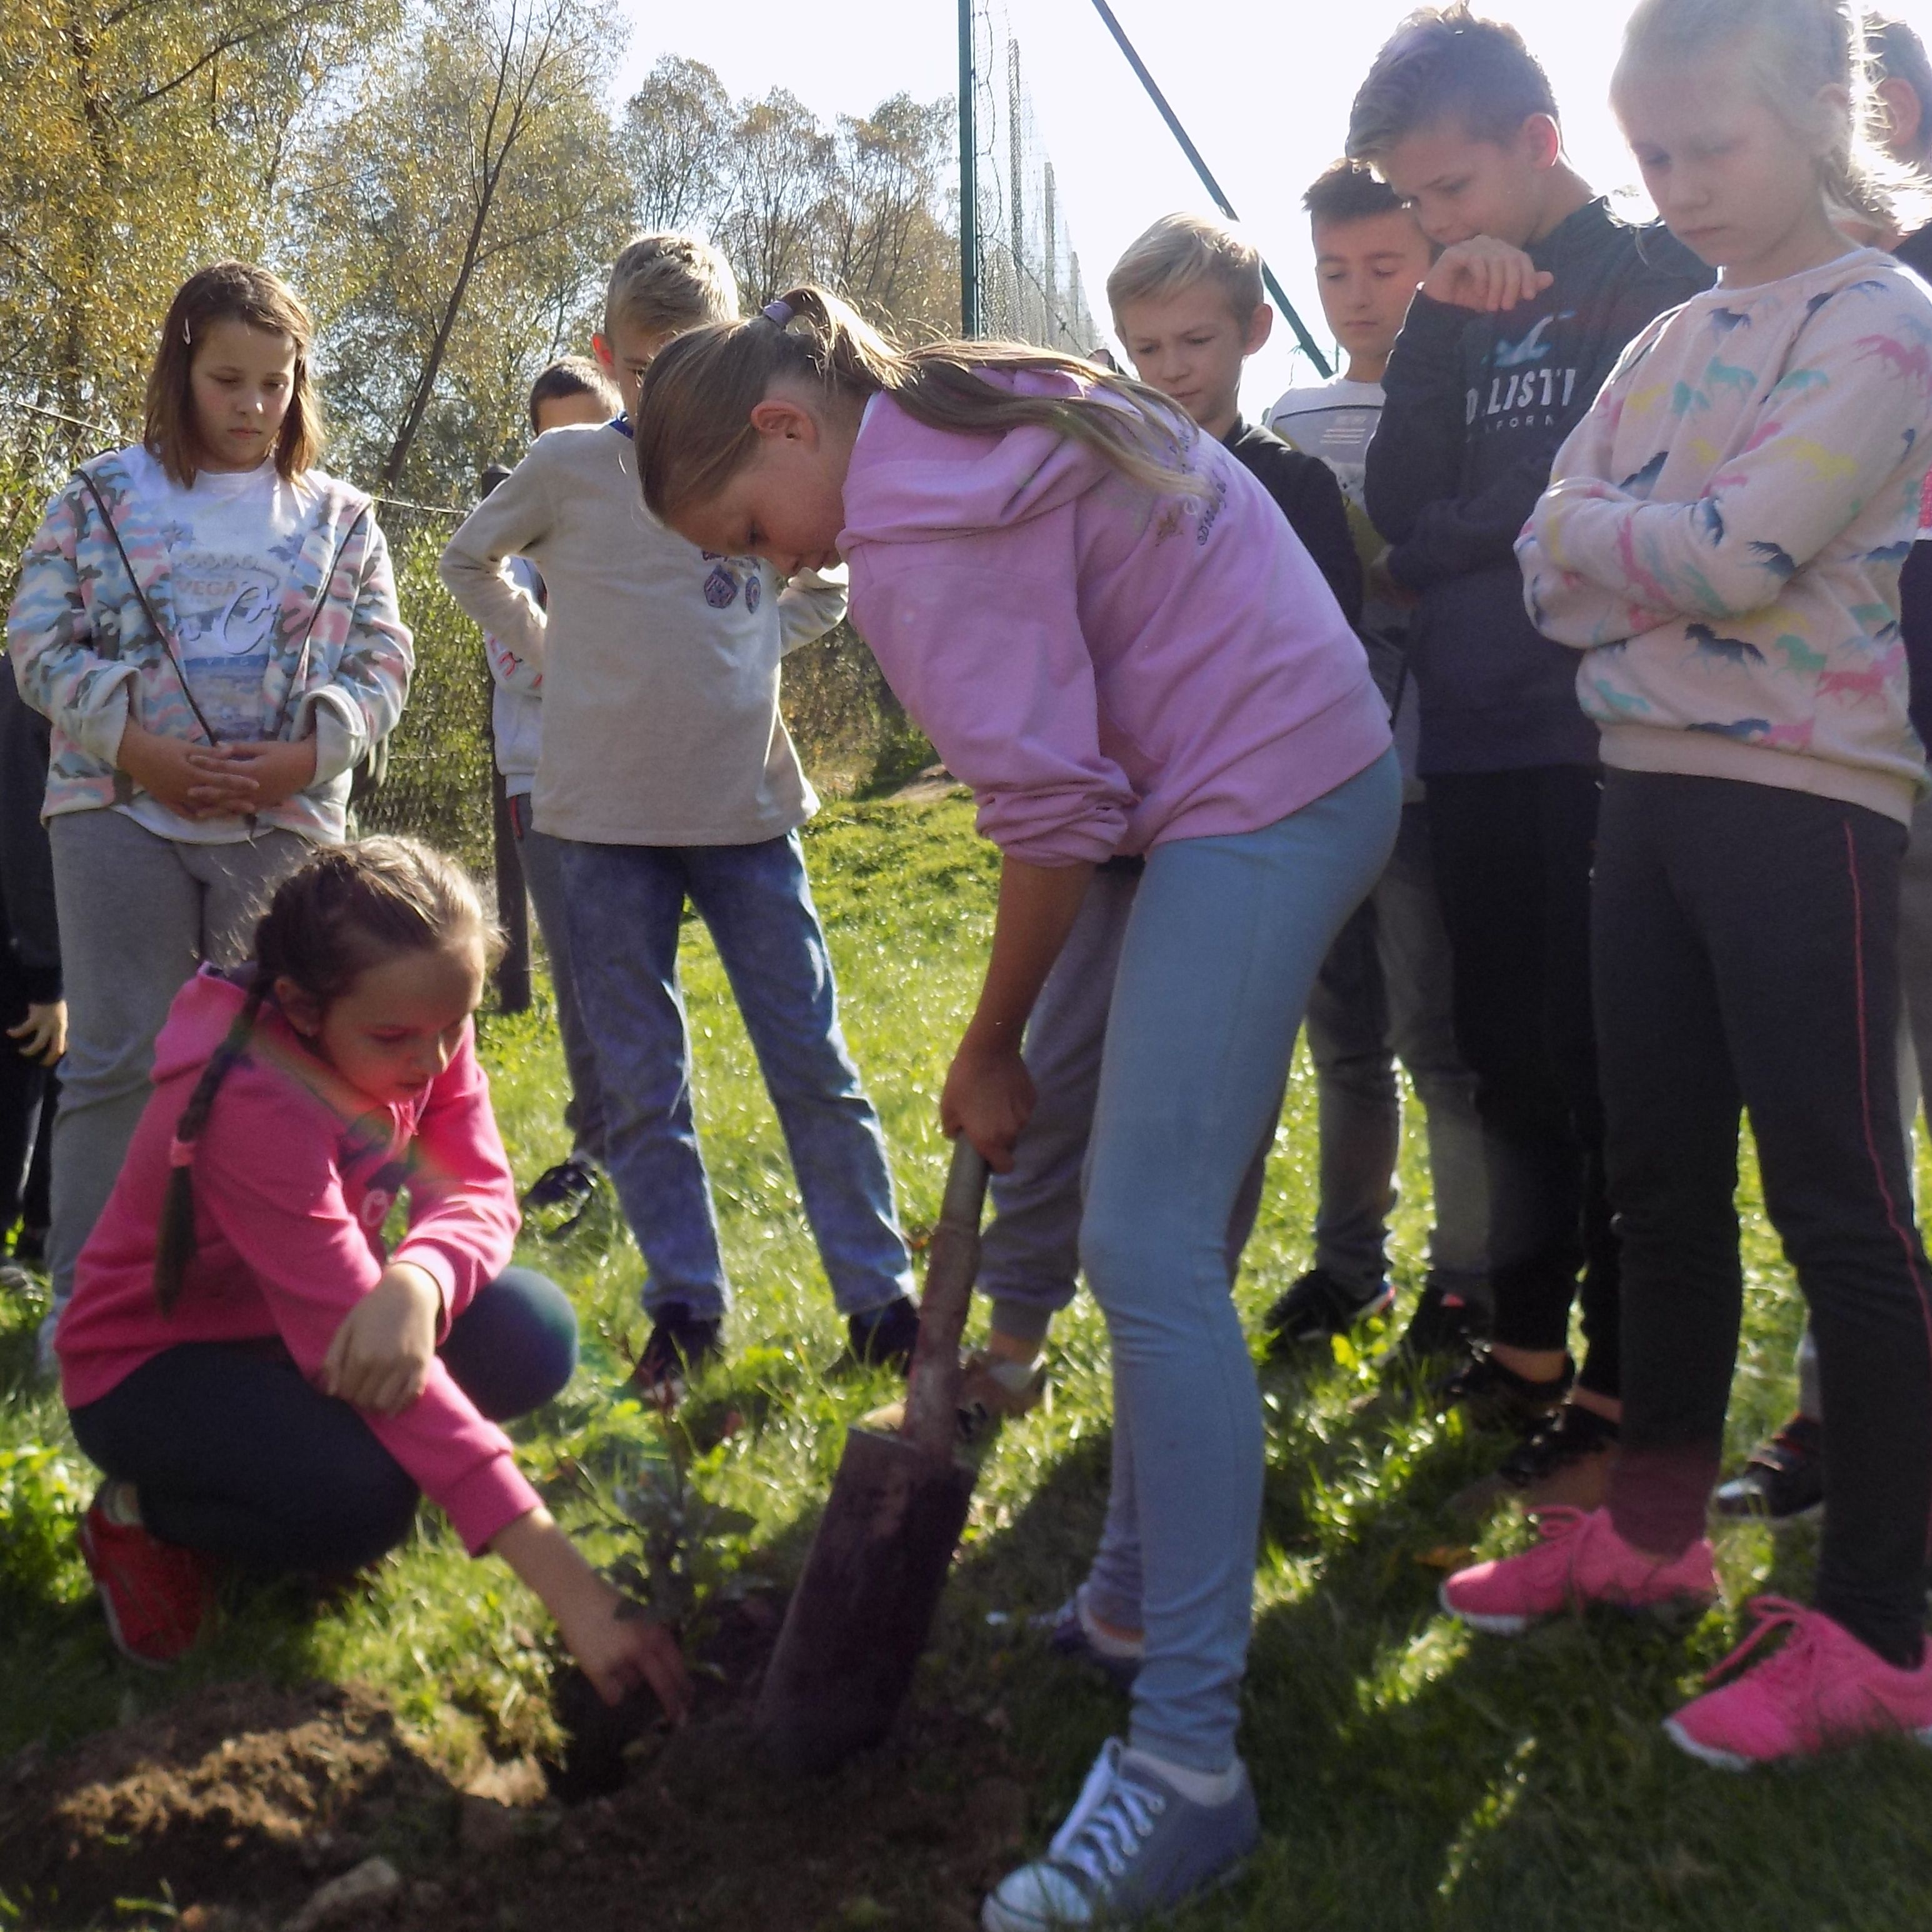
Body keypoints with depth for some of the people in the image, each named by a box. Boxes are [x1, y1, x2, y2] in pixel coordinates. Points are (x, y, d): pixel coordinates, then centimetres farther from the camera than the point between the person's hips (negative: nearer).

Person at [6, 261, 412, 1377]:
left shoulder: (340, 517, 9)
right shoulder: (103, 497, 4)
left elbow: (382, 662, 6)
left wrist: (305, 755, -11)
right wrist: (139, 746, -13)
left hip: (287, 822, 2)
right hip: (121, 813, -1)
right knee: (116, 1060, 1)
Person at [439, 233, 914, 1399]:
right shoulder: (569, 466, 1)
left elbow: (830, 581, 22)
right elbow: (471, 562, 18)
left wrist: (764, 643, 6)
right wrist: (548, 649, 6)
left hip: (748, 807, 0)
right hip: (608, 815, 0)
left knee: (814, 1061, 1)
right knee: (641, 1083, 5)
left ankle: (881, 1297, 10)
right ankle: (686, 1308, 16)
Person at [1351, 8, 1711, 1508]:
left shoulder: (1659, 280, -2)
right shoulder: (1465, 312, 16)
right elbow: (1402, 508, 2)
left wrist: (1451, 547, -6)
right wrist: (1439, 324, -5)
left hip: (1602, 742, -6)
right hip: (1477, 745, 6)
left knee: (1608, 1073, -2)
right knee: (1509, 1061, 13)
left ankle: (1623, 1392, 8)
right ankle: (1528, 1345, 25)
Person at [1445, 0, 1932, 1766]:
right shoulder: (1668, 344, 15)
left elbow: (1737, 554, -20)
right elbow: (1551, 576, 6)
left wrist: (1592, 522, -4)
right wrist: (1676, 556, -10)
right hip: (1649, 787, 7)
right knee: (1661, 1184, 14)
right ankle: (1654, 1528, 30)